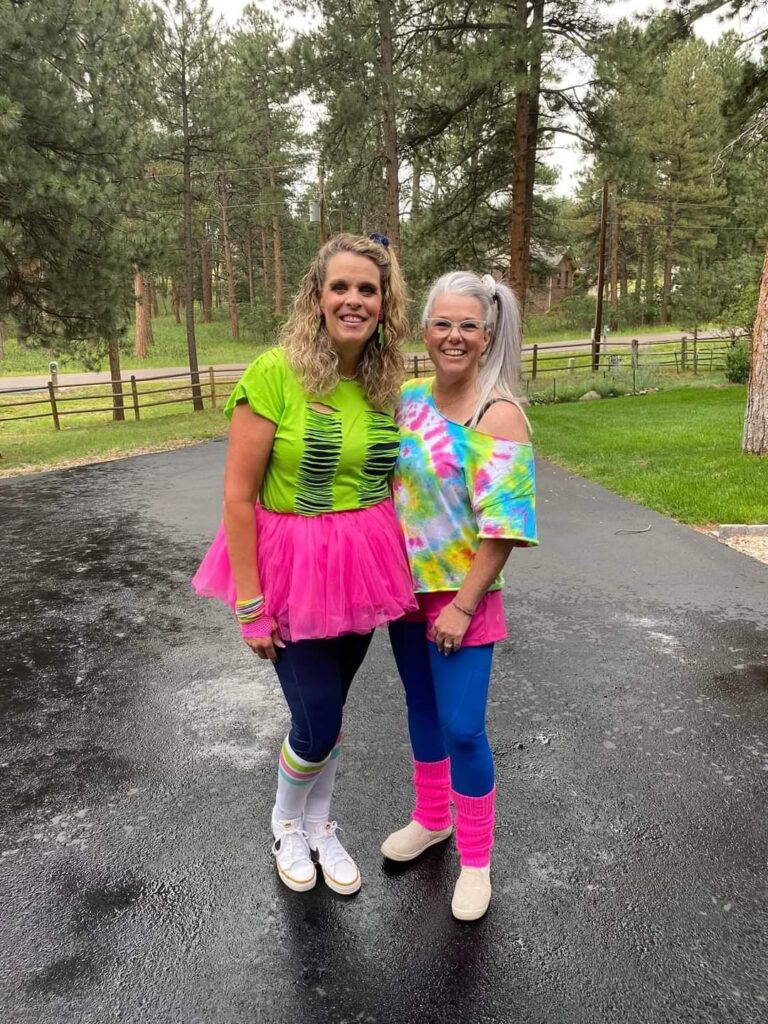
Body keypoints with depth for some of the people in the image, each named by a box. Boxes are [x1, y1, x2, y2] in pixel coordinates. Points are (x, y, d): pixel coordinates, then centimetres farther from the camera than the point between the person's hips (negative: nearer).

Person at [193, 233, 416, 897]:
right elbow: (238, 496, -16)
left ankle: (320, 827, 44)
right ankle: (285, 821, 37)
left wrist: (397, 568, 10)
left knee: (329, 710, 19)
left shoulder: (387, 381, 0)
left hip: (363, 566, 5)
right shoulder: (275, 373, -17)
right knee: (318, 723, 2)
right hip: (292, 565, -4)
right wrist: (249, 604, -14)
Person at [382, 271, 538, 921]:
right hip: (407, 586, 6)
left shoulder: (500, 417, -17)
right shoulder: (409, 398, 2)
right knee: (421, 707, 20)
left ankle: (476, 861, 24)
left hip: (463, 597, -6)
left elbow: (503, 528, -19)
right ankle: (431, 818, 44)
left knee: (462, 727, 0)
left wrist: (462, 605, -18)